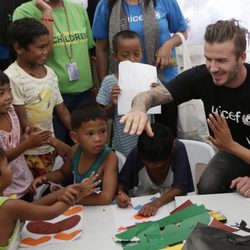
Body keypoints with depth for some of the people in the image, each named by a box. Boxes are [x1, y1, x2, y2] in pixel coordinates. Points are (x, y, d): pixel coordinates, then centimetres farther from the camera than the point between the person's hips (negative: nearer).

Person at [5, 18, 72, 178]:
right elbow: (23, 123, -18)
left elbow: (62, 110, 10)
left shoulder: (50, 73, 3)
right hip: (27, 153, -6)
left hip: (50, 148, 6)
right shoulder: (12, 78, -18)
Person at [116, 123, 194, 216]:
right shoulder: (136, 154, -15)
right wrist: (120, 193, -25)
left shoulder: (178, 149, -20)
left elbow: (180, 187, -23)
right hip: (141, 205, 1)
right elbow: (122, 183, -4)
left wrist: (157, 203, -37)